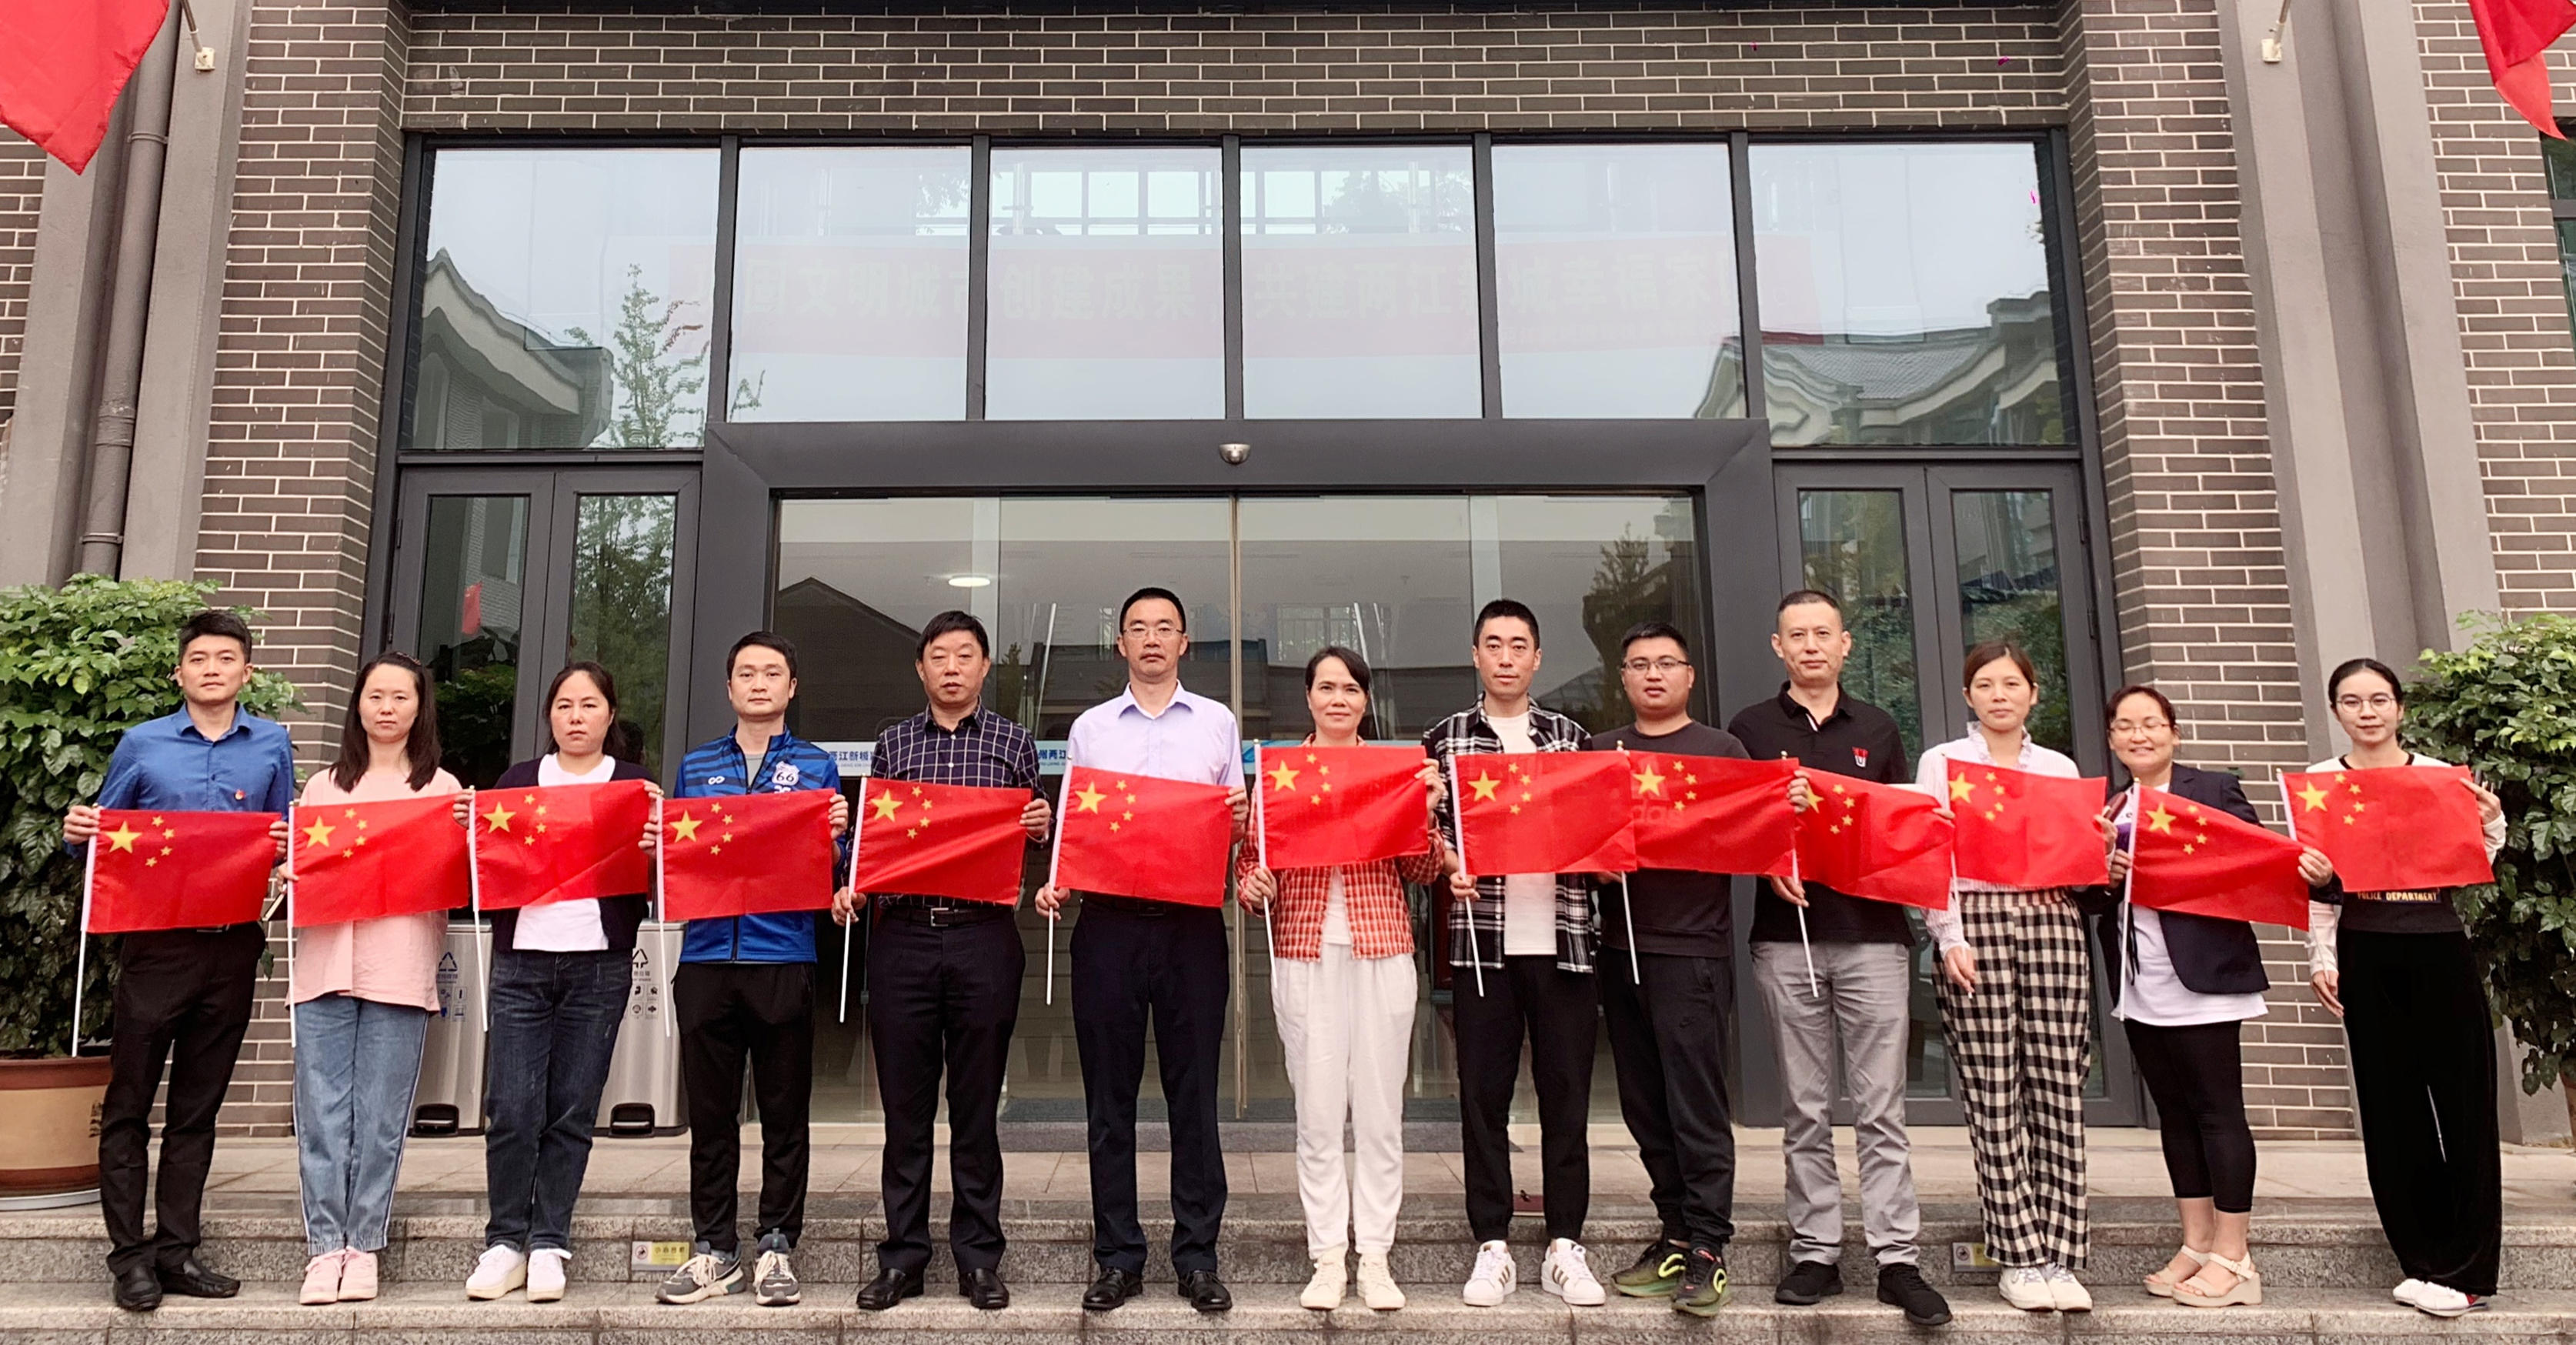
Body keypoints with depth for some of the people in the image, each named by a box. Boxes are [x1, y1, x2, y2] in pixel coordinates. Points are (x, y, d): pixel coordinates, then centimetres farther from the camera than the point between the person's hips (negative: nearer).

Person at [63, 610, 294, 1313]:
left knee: (199, 1105, 9)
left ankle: (177, 1248, 17)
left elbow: (288, 835, 12)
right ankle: (129, 1254, 10)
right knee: (129, 1103, 1)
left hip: (233, 945, 2)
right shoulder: (142, 744, 4)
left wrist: (288, 843, -10)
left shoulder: (271, 744, 8)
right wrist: (78, 831, -11)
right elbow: (103, 828, 11)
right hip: (157, 940, -1)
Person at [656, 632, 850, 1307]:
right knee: (710, 1111, 7)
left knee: (785, 1112, 3)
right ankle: (713, 1250, 17)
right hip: (706, 955, 2)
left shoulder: (817, 765, 10)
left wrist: (839, 832, -14)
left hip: (785, 957, -2)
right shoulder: (695, 766, 16)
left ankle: (776, 1247, 13)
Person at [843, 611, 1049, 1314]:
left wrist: (1041, 829, -9)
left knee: (977, 1105, 4)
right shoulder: (893, 743, 13)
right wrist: (850, 887, -4)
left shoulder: (1015, 743, 9)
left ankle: (978, 1256, 15)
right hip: (901, 936, 1)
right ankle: (903, 1254, 17)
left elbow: (1033, 850, 13)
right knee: (904, 1104, 6)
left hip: (984, 937, -1)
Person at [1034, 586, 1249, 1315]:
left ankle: (1198, 1255, 11)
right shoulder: (1090, 728, 13)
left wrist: (1240, 814, -9)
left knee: (1194, 1091, 2)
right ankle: (1117, 1256, 14)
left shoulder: (1218, 723, 11)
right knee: (1110, 1094, 4)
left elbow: (1238, 828, 13)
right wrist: (1055, 884, -4)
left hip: (1193, 920, -1)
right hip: (1108, 919, 1)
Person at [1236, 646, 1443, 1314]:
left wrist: (1427, 813, -9)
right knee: (1318, 1111, 3)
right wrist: (1253, 887, -13)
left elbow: (1423, 872, 8)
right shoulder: (1277, 771, 7)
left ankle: (1375, 1257, 15)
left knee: (1380, 1109, 4)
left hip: (1382, 951, 0)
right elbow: (1250, 860, 9)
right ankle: (1327, 1258, 14)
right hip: (1304, 951, 0)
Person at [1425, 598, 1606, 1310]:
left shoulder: (1570, 736, 11)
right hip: (1482, 939, -1)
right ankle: (1492, 1248, 14)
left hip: (1562, 937, 1)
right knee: (1483, 1095, 4)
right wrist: (1448, 870, -12)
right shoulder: (1445, 739, 8)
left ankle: (1565, 1247, 16)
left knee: (1566, 1092, 5)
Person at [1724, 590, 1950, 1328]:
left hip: (1873, 934, 1)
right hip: (1786, 935, -1)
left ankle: (1898, 1259, 5)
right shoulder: (1750, 728, 8)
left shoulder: (1877, 729, 13)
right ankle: (1815, 1252, 12)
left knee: (1881, 1108, 0)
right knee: (1805, 1111, 5)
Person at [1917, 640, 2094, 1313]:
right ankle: (2020, 1259, 3)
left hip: (2051, 923, 3)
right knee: (1993, 1099, -4)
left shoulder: (2060, 768, 19)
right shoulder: (1942, 762, 10)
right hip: (1976, 923, -3)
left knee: (2059, 1094, -2)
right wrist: (1950, 938, -9)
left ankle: (2058, 1257, 5)